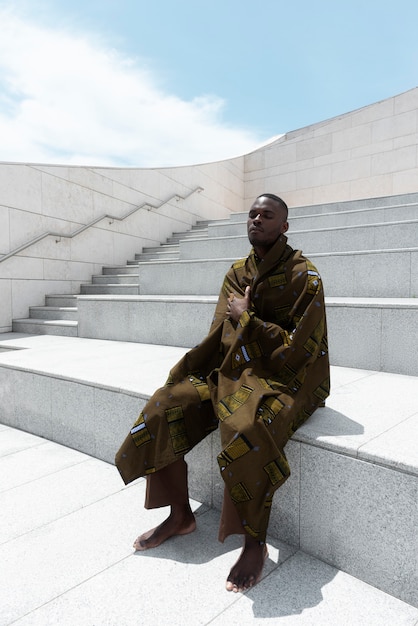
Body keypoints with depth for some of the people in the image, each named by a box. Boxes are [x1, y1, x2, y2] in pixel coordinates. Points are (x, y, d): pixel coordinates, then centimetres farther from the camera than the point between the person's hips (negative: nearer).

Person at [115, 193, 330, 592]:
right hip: (233, 370, 7)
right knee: (163, 409, -9)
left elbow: (297, 351, -16)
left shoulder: (304, 277, -10)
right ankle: (181, 516, 9)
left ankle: (255, 543, -12)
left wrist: (247, 319, -15)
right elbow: (221, 334, 8)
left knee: (247, 431, -36)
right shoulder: (238, 272, 9)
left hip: (286, 379, -6)